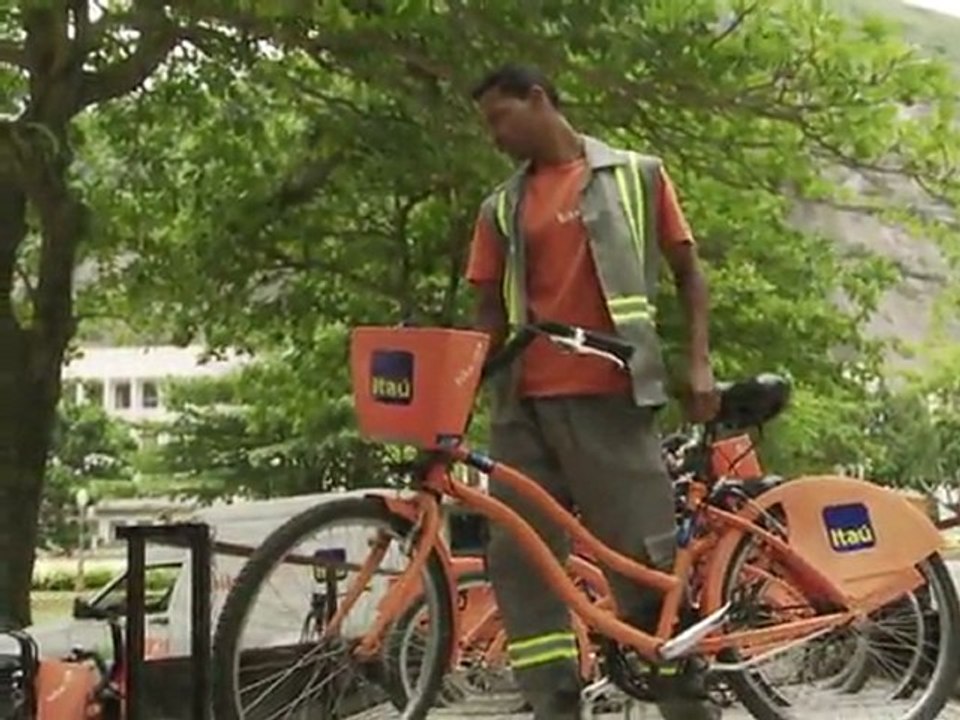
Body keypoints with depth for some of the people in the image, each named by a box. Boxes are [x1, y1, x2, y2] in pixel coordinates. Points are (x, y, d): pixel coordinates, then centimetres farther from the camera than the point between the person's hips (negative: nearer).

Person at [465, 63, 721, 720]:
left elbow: (689, 275, 9)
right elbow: (491, 313, 14)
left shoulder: (637, 176, 8)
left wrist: (700, 364, -2)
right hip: (524, 403, 4)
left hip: (610, 393, -4)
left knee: (647, 556, -4)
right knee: (518, 560, -2)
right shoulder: (502, 209, 15)